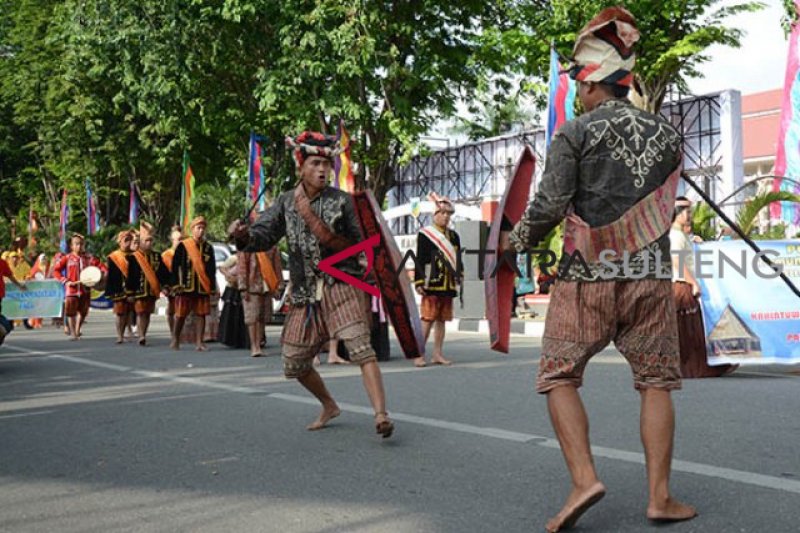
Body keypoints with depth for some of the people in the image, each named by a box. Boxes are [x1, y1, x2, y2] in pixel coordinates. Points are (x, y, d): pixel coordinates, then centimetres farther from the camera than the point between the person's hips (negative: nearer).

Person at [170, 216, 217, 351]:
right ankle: (175, 340, 18)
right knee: (181, 315, 4)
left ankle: (199, 342, 5)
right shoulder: (183, 246, 1)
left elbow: (212, 269, 12)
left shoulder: (208, 248, 11)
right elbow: (175, 266, 0)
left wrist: (212, 287, 6)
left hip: (203, 288, 3)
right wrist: (176, 284, -6)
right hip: (186, 287, -3)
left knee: (201, 314, 2)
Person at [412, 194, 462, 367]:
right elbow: (420, 260, -7)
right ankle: (419, 354, -3)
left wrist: (458, 278, 14)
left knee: (442, 320, 9)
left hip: (449, 286, 6)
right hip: (432, 285, -6)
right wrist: (419, 282, -12)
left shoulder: (454, 236, 15)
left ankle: (437, 354, 15)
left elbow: (458, 259, 20)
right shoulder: (425, 234, -3)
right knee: (427, 319, -8)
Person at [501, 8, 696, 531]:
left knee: (559, 377, 7)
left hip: (587, 276, -3)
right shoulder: (666, 133, 7)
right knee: (656, 382, 10)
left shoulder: (575, 133, -5)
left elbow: (550, 206, -9)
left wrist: (518, 240, 6)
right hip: (651, 274, 3)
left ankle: (584, 478, -7)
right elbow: (665, 203, 15)